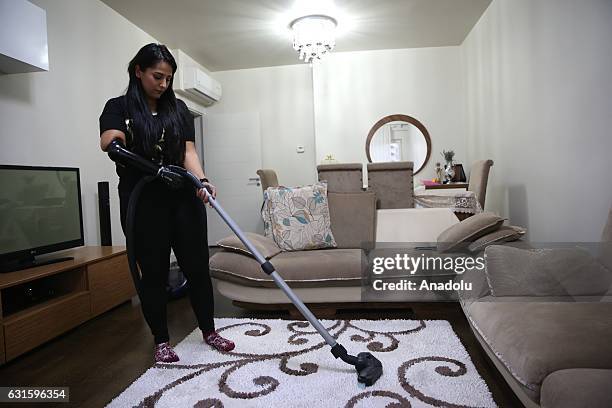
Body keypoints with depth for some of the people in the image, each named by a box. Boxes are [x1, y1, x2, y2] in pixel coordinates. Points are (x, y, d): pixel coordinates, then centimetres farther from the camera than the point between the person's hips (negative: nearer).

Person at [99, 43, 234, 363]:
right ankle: (161, 341, 24)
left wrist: (202, 181, -17)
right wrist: (115, 140, -39)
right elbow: (107, 141, -15)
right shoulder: (119, 107, 4)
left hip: (184, 200, 3)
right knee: (153, 272, 6)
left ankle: (209, 331, 25)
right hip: (142, 204, -2)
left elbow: (189, 151, 1)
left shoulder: (178, 109, 12)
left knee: (197, 267, 7)